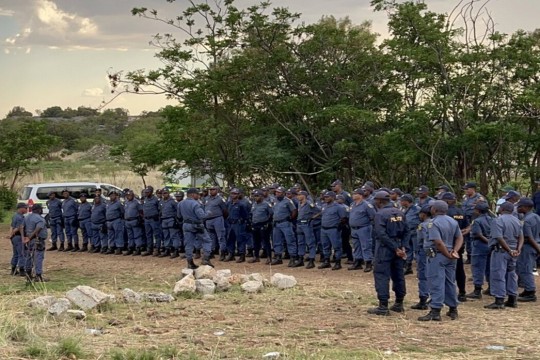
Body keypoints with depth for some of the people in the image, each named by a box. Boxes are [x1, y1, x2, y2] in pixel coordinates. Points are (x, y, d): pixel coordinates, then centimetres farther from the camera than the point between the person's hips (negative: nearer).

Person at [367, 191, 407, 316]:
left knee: (381, 275, -3)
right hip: (398, 246, 7)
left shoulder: (380, 214, -13)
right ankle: (399, 304, 22)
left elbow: (381, 234, -20)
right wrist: (401, 247, 7)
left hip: (385, 247, -7)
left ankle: (383, 306, -6)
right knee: (398, 275, 14)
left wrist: (396, 249, -17)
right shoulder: (399, 213, 8)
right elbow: (405, 231, 8)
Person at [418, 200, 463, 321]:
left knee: (436, 284, -7)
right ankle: (453, 309, 23)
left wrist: (448, 255, -14)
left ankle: (435, 312, -9)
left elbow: (438, 242, -23)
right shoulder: (453, 221, 11)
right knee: (450, 283, 16)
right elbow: (460, 238, 7)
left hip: (437, 255, -8)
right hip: (449, 257, 8)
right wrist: (455, 251, -5)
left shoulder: (434, 223, -15)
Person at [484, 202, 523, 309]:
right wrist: (518, 249, -5)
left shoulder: (498, 220, -13)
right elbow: (521, 237, 7)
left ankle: (499, 301, -7)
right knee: (511, 274, 16)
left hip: (501, 251, -8)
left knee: (498, 275, -4)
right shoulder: (517, 221, 12)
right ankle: (512, 300, 21)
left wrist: (510, 251, -16)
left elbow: (499, 238, -21)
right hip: (513, 251, 8)